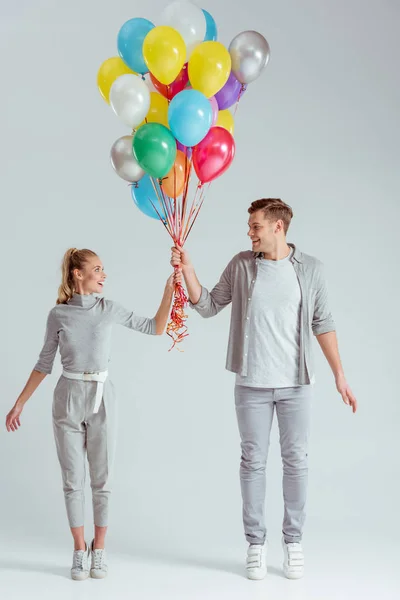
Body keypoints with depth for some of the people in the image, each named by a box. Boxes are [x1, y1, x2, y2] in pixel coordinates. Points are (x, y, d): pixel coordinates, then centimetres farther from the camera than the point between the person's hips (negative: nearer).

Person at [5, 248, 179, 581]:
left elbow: (155, 329, 5)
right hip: (68, 399, 0)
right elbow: (45, 363, 6)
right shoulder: (58, 314, -1)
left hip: (102, 398, 0)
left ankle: (98, 549, 19)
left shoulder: (109, 309, 0)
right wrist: (19, 404, 6)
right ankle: (80, 550, 17)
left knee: (102, 478, 6)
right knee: (73, 478, 5)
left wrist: (169, 290, -5)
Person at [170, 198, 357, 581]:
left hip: (295, 383, 0)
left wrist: (339, 376, 0)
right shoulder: (241, 265, 0)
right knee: (253, 461, 6)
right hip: (251, 384, 1)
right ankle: (256, 543, 18)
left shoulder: (310, 269, -2)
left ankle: (293, 542, 20)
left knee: (295, 461, 7)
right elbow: (208, 306, 4)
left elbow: (322, 324, 2)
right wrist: (187, 270, -10)